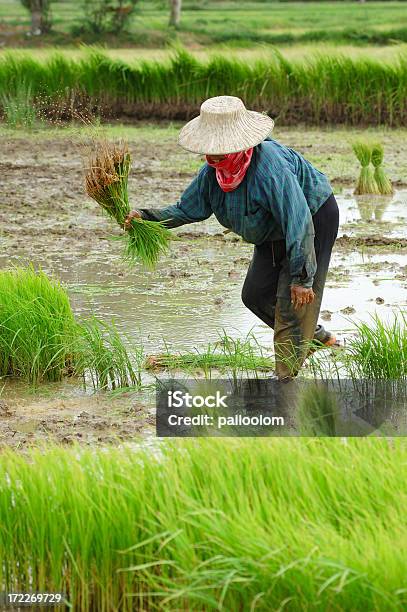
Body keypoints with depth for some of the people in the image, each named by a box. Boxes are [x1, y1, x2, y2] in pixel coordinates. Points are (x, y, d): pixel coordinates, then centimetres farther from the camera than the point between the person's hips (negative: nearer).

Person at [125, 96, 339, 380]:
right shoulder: (214, 170, -14)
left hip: (316, 218, -9)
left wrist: (302, 278, -37)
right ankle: (317, 336, 29)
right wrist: (146, 216, -18)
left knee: (291, 299, -10)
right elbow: (187, 209, 0)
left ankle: (287, 380, 1)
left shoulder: (269, 166, -40)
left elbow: (299, 223, -39)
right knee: (256, 295, 10)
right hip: (274, 234, 9)